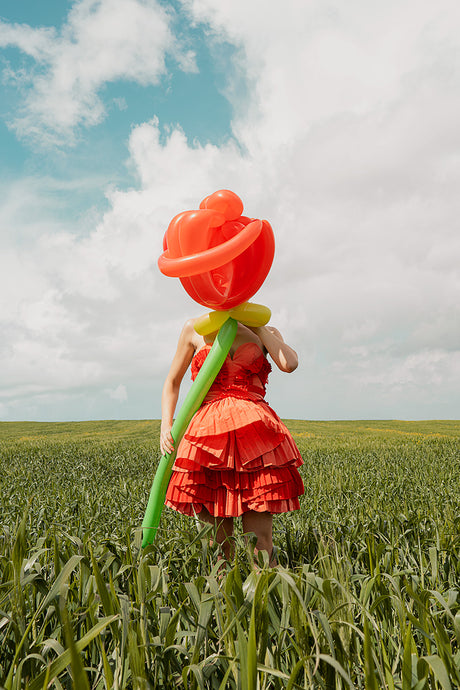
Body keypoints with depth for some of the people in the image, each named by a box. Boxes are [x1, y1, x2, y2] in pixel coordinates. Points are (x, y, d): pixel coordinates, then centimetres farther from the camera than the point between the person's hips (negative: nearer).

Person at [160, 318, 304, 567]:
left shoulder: (266, 332, 14)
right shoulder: (195, 328, 13)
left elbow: (289, 364, -7)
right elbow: (172, 381, 17)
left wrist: (259, 326, 1)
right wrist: (166, 426, 3)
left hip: (256, 433, 0)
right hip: (207, 436, 1)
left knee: (259, 549, -2)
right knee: (217, 542, 4)